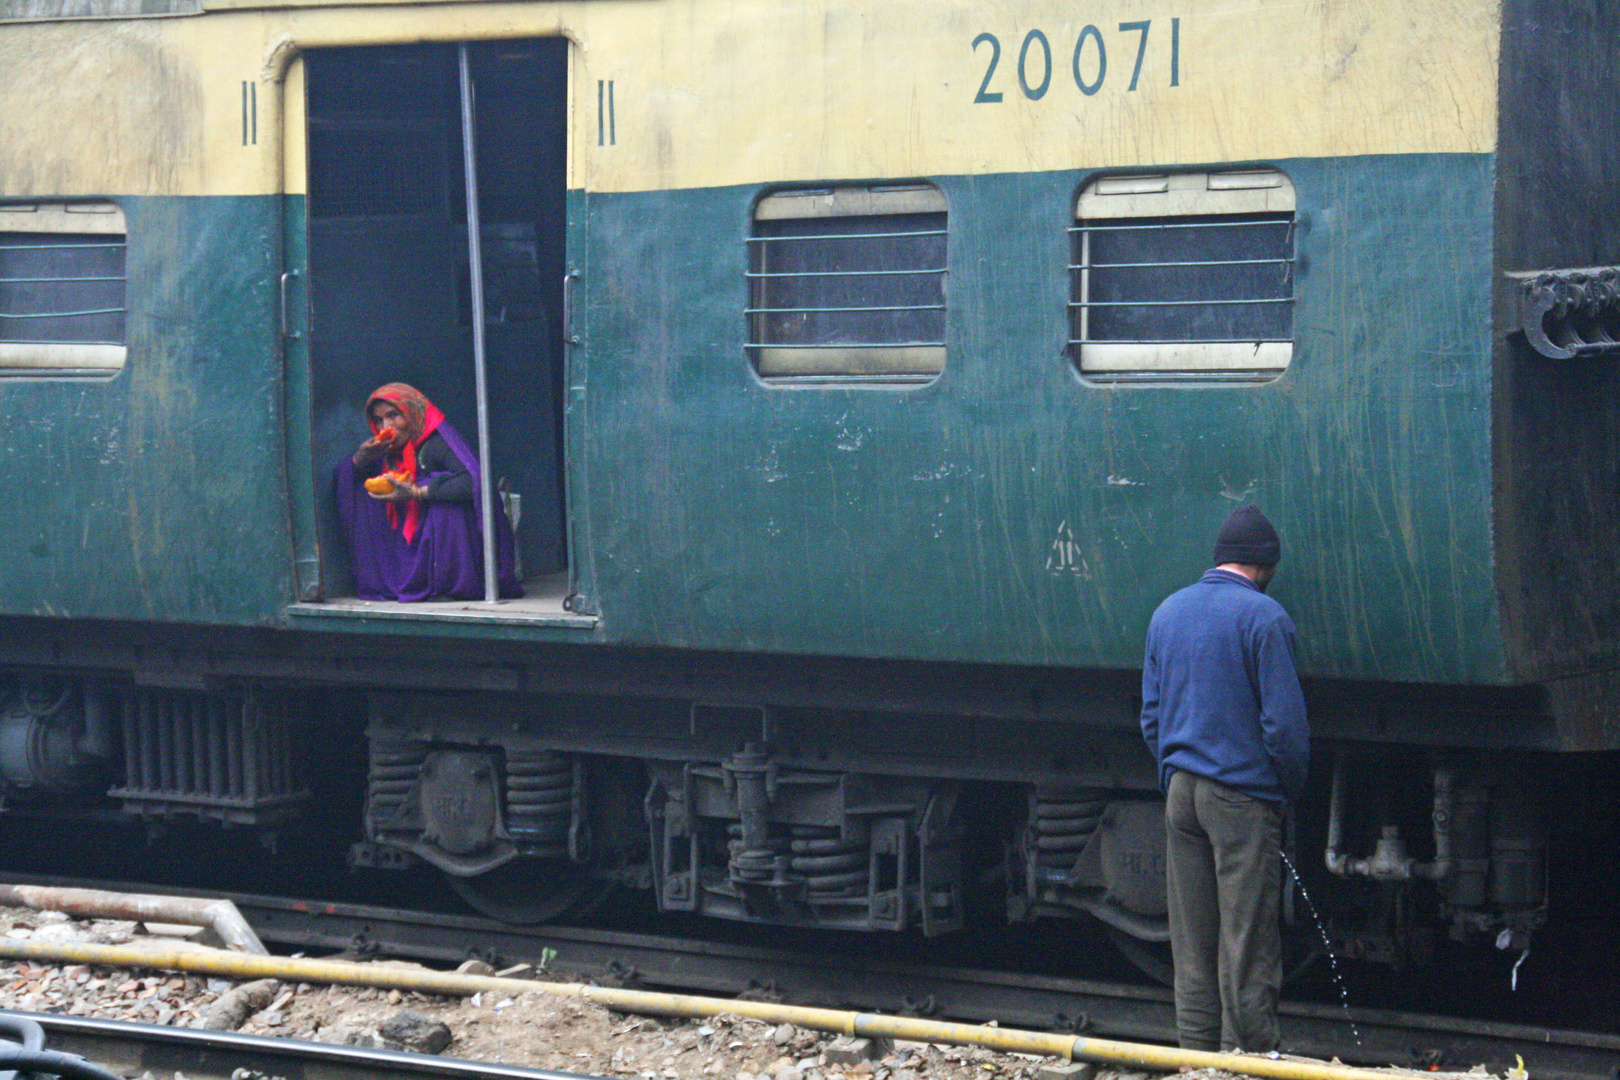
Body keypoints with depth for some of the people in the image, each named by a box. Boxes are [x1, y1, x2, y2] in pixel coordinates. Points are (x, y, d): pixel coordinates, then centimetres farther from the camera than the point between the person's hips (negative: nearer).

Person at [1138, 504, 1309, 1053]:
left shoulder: (1167, 612, 11)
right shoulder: (1262, 617, -10)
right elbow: (1285, 723, -12)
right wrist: (1291, 787, 1)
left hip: (1180, 792, 6)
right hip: (1242, 797, -6)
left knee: (1190, 945, 9)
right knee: (1247, 945, -1)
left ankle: (1195, 1057, 12)